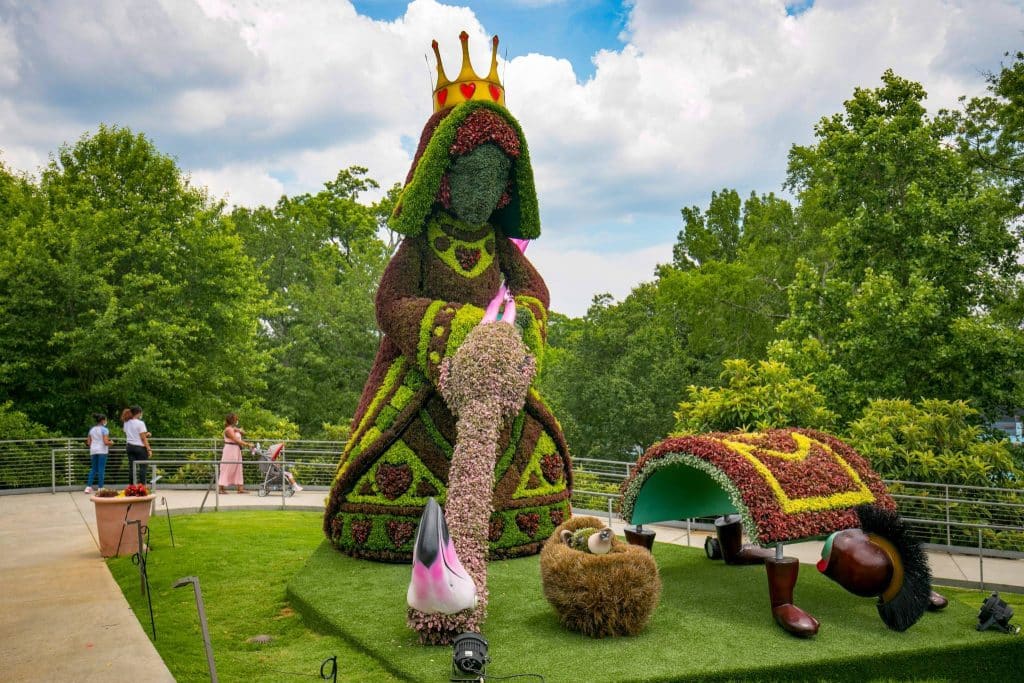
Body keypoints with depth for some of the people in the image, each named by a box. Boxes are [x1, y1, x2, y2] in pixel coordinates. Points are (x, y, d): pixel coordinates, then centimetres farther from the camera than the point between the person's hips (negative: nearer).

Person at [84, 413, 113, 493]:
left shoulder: (92, 429, 11)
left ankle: (88, 487, 6)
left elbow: (89, 442, 12)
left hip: (93, 451, 6)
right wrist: (111, 442, 5)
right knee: (101, 469, -2)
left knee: (93, 469, 13)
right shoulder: (104, 429, -8)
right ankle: (100, 487, -1)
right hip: (102, 451, -6)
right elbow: (106, 442, -15)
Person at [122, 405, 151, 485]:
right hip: (140, 447, -6)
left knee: (131, 468, 6)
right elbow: (143, 438, -13)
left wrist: (146, 434, 16)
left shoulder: (126, 423, 9)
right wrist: (149, 449, -9)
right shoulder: (140, 423, -11)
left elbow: (127, 435, 16)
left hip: (129, 446, 6)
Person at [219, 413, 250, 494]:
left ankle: (240, 488, 9)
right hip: (230, 450, -9)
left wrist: (238, 430, -10)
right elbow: (237, 441, -20)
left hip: (236, 451, 9)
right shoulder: (228, 429, -15)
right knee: (227, 469, -4)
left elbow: (244, 433, 9)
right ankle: (221, 488, 1)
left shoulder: (235, 428, 13)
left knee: (238, 469, 7)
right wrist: (248, 444, -19)